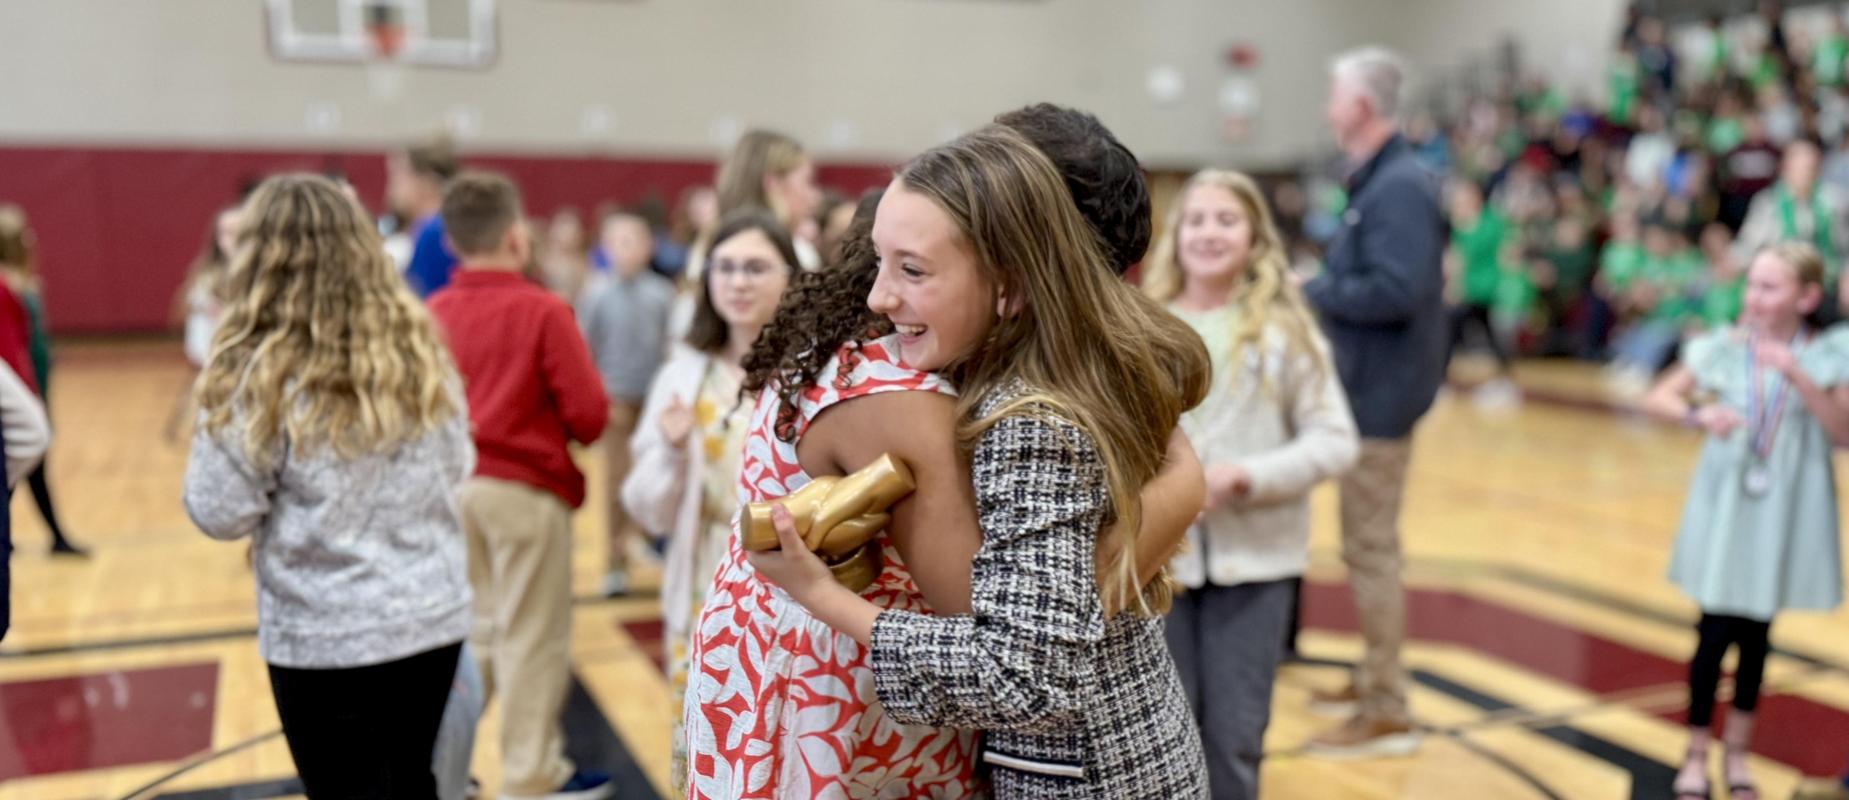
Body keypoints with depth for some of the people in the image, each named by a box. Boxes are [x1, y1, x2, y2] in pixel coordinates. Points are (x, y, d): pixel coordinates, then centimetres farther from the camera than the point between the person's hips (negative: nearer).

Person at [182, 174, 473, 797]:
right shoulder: (419, 348, -1)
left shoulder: (259, 375, -15)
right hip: (435, 619, 4)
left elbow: (220, 513, -10)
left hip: (325, 638, -4)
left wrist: (217, 427, 5)